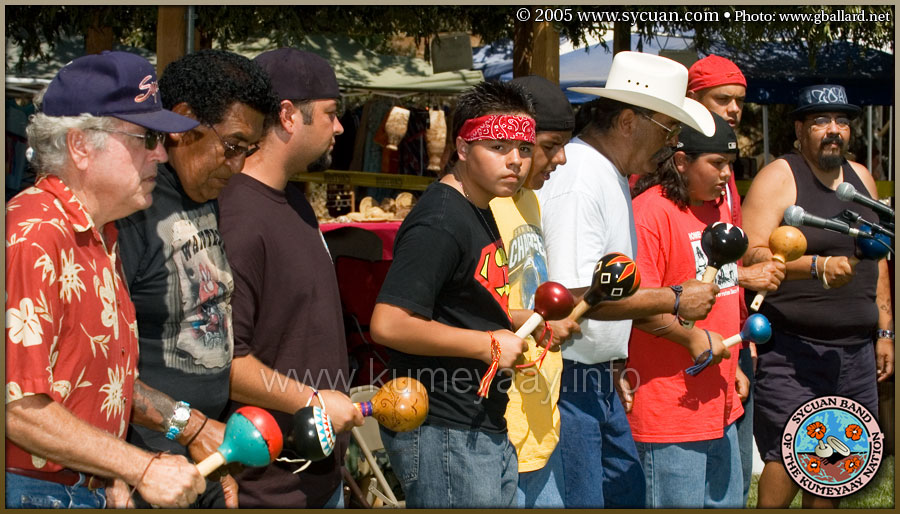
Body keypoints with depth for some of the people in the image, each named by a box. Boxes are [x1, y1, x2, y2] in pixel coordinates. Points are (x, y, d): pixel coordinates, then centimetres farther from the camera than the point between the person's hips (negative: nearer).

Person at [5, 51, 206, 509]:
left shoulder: (100, 235, 11)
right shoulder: (33, 235, -20)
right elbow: (17, 406, -24)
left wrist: (111, 476, 4)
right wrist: (142, 469, -19)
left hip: (88, 487, 8)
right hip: (32, 491, -8)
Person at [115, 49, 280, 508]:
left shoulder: (208, 199, 10)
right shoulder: (130, 207, -18)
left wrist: (222, 455, 14)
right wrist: (187, 424, -22)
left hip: (209, 446, 8)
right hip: (150, 469, -8)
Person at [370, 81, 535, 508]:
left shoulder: (479, 213, 14)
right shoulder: (438, 224, -19)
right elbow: (389, 324, -28)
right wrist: (489, 344, -19)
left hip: (487, 432, 10)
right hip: (443, 436, -10)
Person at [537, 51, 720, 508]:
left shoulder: (613, 174, 13)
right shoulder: (578, 180, -21)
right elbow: (577, 295, -28)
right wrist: (675, 300, -19)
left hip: (599, 378, 10)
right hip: (566, 380, -10)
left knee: (627, 489, 18)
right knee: (579, 501, -2)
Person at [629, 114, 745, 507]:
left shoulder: (720, 207, 15)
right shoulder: (649, 212, -15)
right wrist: (695, 338, -16)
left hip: (721, 405, 9)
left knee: (729, 500, 16)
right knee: (680, 503, -4)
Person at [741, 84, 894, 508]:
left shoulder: (861, 178, 16)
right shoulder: (778, 178, -5)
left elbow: (876, 260, 22)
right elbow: (751, 255, -16)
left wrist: (884, 330, 18)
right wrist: (817, 266, -27)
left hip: (857, 349, 6)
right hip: (792, 349, -6)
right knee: (787, 459, -9)